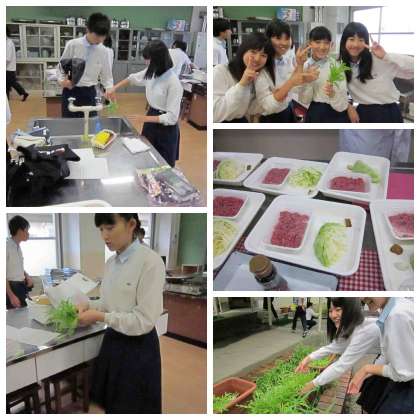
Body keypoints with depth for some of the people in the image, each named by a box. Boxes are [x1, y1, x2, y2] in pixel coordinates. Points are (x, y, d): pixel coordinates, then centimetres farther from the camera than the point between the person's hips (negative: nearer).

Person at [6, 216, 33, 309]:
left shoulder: (18, 246, 8)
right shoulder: (7, 246, -18)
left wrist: (27, 277, 2)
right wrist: (11, 296, -24)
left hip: (21, 287, 8)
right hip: (12, 287, -8)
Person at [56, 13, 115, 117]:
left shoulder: (103, 51, -1)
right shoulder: (72, 45, -6)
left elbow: (106, 75, 7)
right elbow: (60, 67, 4)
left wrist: (109, 88, -14)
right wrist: (62, 80, -17)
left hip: (89, 93, 1)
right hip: (71, 92, -1)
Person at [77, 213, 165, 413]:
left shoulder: (151, 261, -21)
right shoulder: (111, 262, 4)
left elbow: (145, 320, -22)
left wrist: (100, 317, -19)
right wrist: (88, 305, -3)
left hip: (137, 348, -7)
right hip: (112, 342, 7)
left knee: (131, 408, 9)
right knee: (110, 406, 19)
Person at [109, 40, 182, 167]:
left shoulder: (173, 82, -26)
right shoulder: (152, 72, -4)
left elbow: (171, 117, -25)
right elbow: (132, 78, 17)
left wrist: (144, 118, -23)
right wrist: (114, 88, 5)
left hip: (166, 128, -7)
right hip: (151, 118, 7)